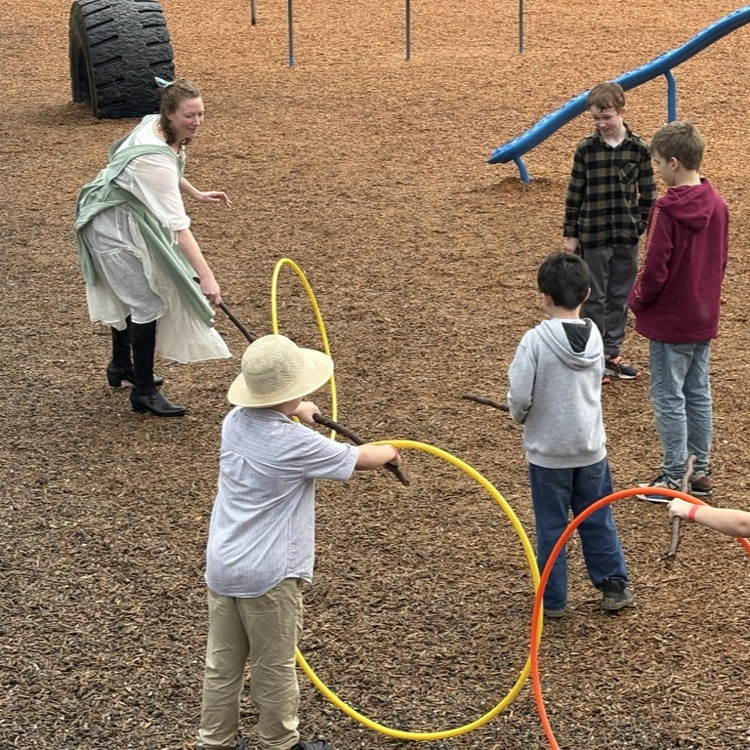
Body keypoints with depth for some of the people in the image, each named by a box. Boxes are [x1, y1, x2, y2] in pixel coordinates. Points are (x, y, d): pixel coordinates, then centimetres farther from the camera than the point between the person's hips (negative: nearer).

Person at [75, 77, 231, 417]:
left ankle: (121, 366, 45)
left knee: (128, 294, 24)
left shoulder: (155, 124, -10)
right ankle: (144, 392, 4)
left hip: (127, 220, 10)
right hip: (114, 228, -10)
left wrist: (196, 193, 16)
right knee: (148, 303, -7)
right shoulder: (154, 158, -37)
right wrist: (205, 277, -43)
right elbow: (177, 226, -40)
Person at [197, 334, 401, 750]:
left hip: (221, 567, 7)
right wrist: (389, 451, 18)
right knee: (274, 668, 11)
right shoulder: (297, 444, -19)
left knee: (222, 664, 17)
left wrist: (297, 413, 46)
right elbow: (359, 458, -4)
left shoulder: (235, 422, 1)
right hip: (268, 575, -7)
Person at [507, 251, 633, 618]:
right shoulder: (594, 336, -3)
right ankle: (615, 586, 26)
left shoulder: (536, 340, -19)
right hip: (590, 448, 4)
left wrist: (521, 416, 4)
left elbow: (519, 397, -20)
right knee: (597, 521, 18)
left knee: (551, 527, 9)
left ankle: (553, 599, 17)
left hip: (547, 451, -4)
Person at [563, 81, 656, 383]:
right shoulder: (586, 149, -6)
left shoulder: (639, 148, -4)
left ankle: (612, 353, 23)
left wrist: (639, 226, -3)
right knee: (595, 298, 6)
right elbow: (574, 193, -1)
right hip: (593, 236, -1)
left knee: (620, 297, 11)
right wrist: (570, 233, 0)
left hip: (627, 237, 2)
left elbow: (647, 193, 3)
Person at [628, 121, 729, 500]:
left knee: (668, 398, 3)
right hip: (704, 319, 7)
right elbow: (720, 260, 10)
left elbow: (654, 269, -20)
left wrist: (637, 299, -3)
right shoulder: (717, 205, 1)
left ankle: (676, 476, 8)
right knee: (698, 394, 15)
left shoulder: (667, 210, -22)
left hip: (670, 322, -7)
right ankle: (700, 471, 24)